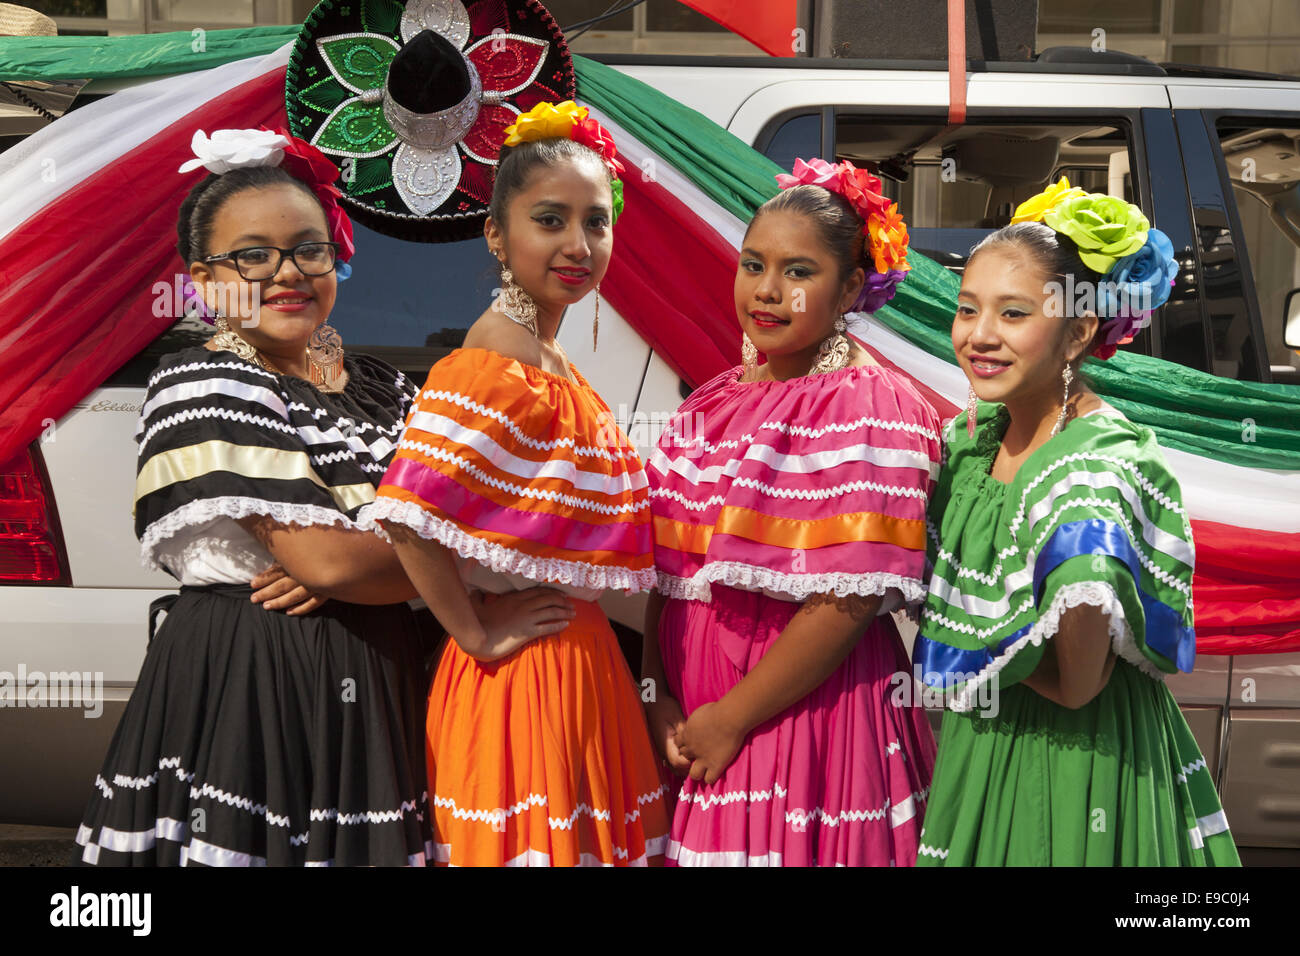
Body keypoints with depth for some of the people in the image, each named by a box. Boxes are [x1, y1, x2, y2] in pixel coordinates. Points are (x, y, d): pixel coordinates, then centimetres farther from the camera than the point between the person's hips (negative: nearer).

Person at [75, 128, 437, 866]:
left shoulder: (380, 388, 10)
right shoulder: (204, 386, -10)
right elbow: (328, 561, -19)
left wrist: (359, 564, -14)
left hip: (379, 690, 6)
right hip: (244, 692, -6)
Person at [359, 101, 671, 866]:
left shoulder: (554, 364, 10)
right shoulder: (499, 365, -18)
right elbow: (411, 518, -28)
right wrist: (477, 633, -19)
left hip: (578, 668, 9)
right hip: (520, 678, -9)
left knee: (587, 833, 17)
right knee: (532, 840, 2)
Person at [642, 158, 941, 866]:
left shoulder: (871, 410, -12)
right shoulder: (714, 405, 9)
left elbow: (849, 601, -19)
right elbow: (670, 568, 8)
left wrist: (730, 720, -15)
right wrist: (658, 695, -4)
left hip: (813, 710, -6)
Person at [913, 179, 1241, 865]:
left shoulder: (1101, 467, -24)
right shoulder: (975, 430, -1)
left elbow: (1075, 683, -24)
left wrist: (972, 643, -12)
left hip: (1072, 762, -7)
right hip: (979, 744, 7)